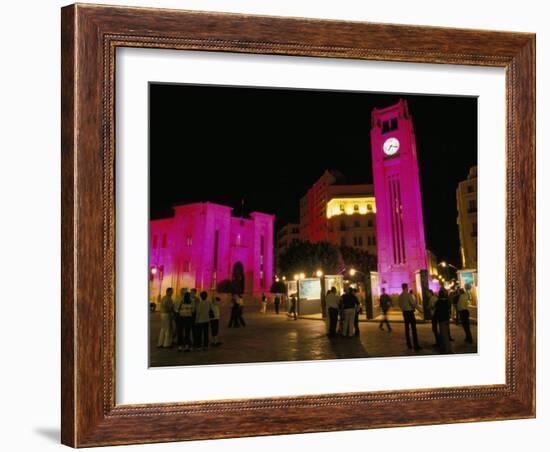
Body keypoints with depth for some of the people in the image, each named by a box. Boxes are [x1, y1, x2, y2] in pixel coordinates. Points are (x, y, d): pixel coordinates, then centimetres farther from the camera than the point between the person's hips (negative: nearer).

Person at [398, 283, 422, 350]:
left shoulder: (400, 296, 6)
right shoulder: (408, 294, -15)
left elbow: (400, 304, 12)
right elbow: (413, 303, -17)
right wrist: (414, 307, 3)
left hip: (404, 312, 7)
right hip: (410, 311, -7)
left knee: (407, 328, 10)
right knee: (413, 328, -6)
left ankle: (409, 344, 11)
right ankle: (416, 345, -10)